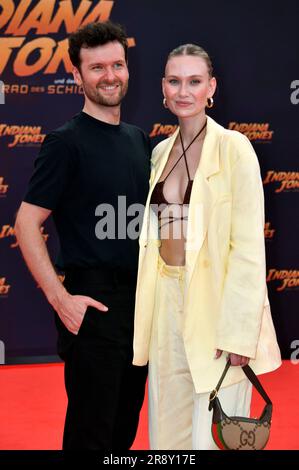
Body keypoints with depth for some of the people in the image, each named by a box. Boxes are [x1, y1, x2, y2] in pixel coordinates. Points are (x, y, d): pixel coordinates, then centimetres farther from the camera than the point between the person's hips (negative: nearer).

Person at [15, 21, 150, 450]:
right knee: (91, 429, 1)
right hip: (94, 302, -7)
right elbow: (27, 223, -13)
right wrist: (60, 298, -18)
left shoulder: (138, 139, 12)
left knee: (125, 423, 16)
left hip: (140, 298, 7)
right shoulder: (67, 141, -10)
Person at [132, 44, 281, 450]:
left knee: (212, 435, 0)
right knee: (169, 430, 14)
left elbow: (249, 246, -13)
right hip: (166, 302, 6)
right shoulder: (161, 151, 10)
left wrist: (239, 331, -18)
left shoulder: (233, 147, -9)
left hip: (215, 303, -6)